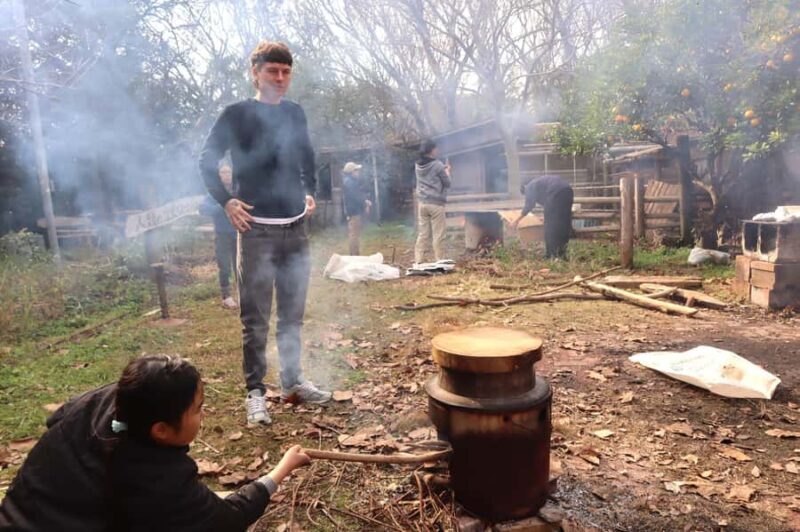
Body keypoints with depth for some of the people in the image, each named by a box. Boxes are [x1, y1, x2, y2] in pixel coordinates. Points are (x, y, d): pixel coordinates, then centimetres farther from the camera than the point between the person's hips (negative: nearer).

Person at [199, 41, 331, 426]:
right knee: (255, 319, -1)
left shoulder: (295, 114, 11)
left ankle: (292, 381, 26)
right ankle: (255, 392, 11)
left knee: (293, 314, 12)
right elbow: (207, 162, 0)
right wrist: (227, 202, -10)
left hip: (296, 229, 5)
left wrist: (310, 193, 10)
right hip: (257, 230, -5)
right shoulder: (237, 114, -3)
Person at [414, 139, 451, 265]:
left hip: (422, 203, 6)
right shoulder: (438, 165, -10)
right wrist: (447, 171, 13)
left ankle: (417, 261, 4)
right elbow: (447, 183, -3)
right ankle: (439, 262, 3)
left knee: (422, 234, 7)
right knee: (438, 235, 0)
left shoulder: (417, 165, 8)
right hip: (436, 204, -6)